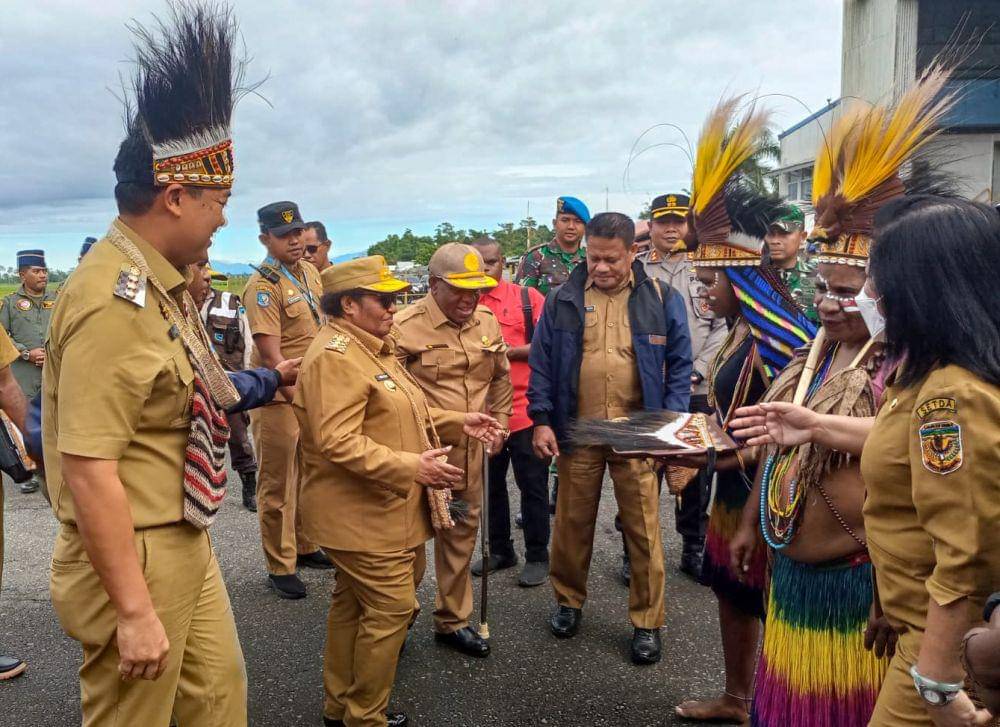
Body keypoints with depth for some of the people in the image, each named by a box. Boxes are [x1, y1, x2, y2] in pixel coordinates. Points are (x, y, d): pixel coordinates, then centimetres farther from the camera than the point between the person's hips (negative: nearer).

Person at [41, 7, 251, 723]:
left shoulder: (162, 283, 4)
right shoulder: (115, 302, -25)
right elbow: (87, 471, -27)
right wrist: (133, 610, -23)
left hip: (188, 543, 9)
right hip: (132, 556, -9)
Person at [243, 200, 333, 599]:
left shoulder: (309, 271, 7)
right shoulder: (263, 286, -17)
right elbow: (271, 356, -22)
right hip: (278, 398, -8)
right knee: (277, 486, 4)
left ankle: (304, 547, 36)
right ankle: (280, 567, 17)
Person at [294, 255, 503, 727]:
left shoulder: (373, 347, 13)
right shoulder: (335, 357, -21)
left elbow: (401, 415, 21)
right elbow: (336, 442, -29)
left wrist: (458, 422, 9)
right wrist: (411, 466, -32)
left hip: (374, 511, 11)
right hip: (362, 514, -11)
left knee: (352, 602, 19)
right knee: (393, 608, -3)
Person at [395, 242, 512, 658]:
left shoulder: (487, 324, 7)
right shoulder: (405, 327, -13)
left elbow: (501, 377, 21)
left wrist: (499, 421, 15)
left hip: (471, 451, 6)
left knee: (462, 533, 16)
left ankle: (452, 621, 33)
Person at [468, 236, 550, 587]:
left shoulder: (527, 297, -3)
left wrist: (507, 352, -16)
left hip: (525, 409, -3)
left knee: (533, 486, 6)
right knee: (491, 484, 16)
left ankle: (537, 556, 19)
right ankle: (500, 550, 32)